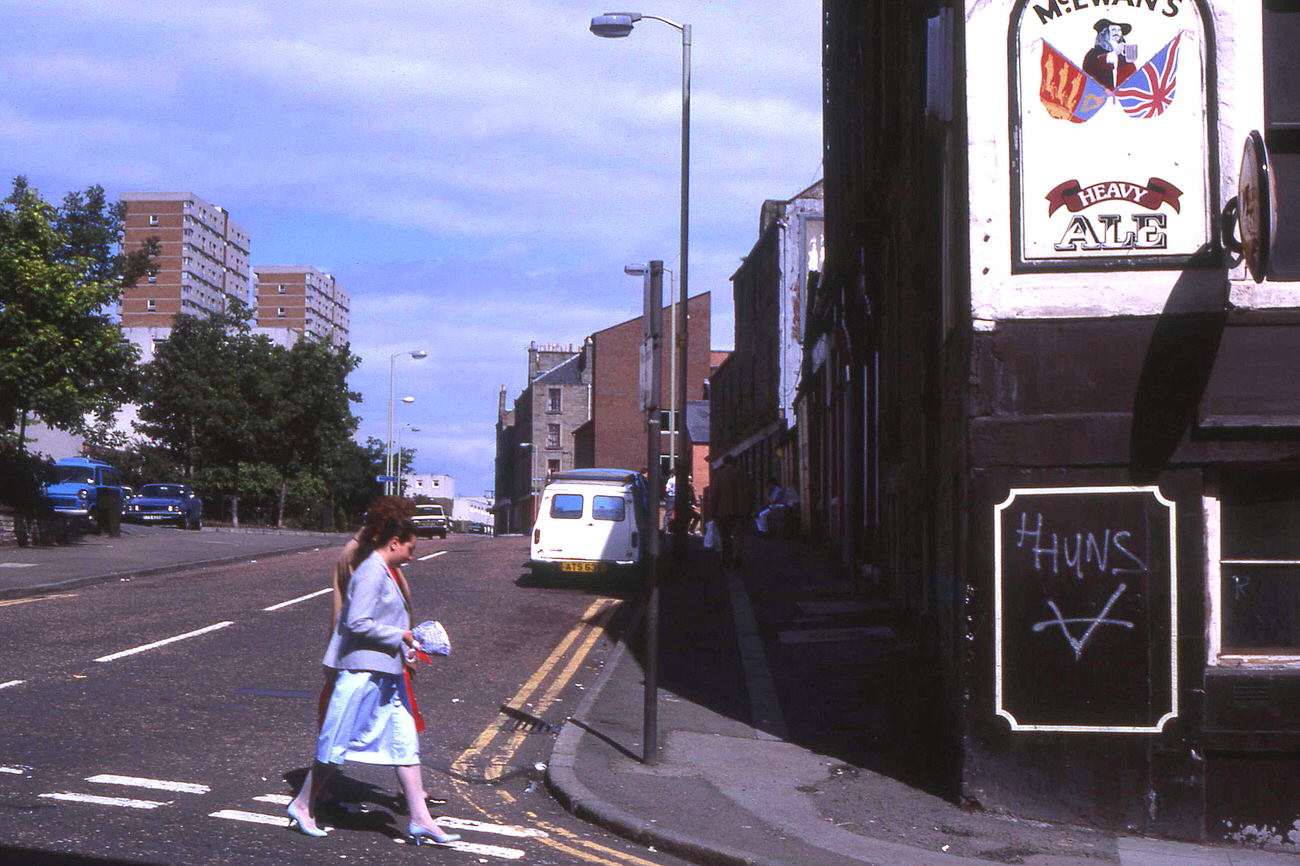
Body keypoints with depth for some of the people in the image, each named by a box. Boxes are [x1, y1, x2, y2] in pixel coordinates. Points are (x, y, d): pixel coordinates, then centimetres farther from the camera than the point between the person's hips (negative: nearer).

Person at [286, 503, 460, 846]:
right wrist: (399, 636, -15)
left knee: (405, 740, 6)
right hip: (363, 669, -10)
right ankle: (303, 805, 19)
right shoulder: (371, 572, -16)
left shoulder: (387, 572, 15)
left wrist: (405, 649, 14)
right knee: (339, 741, 2)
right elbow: (358, 622, -23)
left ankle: (420, 819, 8)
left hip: (387, 672, 10)